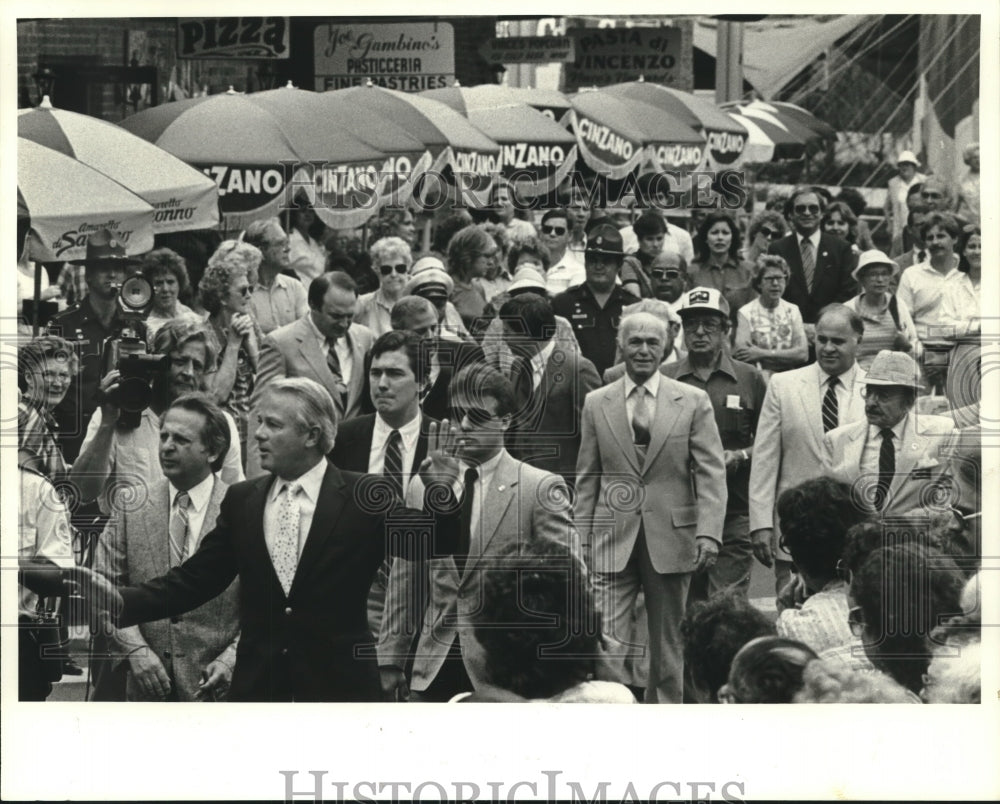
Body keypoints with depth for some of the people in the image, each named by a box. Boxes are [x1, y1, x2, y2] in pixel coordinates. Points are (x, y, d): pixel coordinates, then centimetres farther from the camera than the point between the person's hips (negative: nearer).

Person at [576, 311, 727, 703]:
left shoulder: (693, 402, 3)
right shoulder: (596, 403, 8)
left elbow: (711, 473, -2)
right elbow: (587, 478, 10)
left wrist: (708, 533, -13)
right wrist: (580, 539, 5)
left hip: (671, 538, 0)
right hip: (613, 542, 0)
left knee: (668, 648, 9)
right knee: (606, 645, -11)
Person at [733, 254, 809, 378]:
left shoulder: (792, 311, 12)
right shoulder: (746, 313, 2)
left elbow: (803, 354, 0)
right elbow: (741, 356, -9)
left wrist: (762, 353, -10)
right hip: (758, 377, -3)